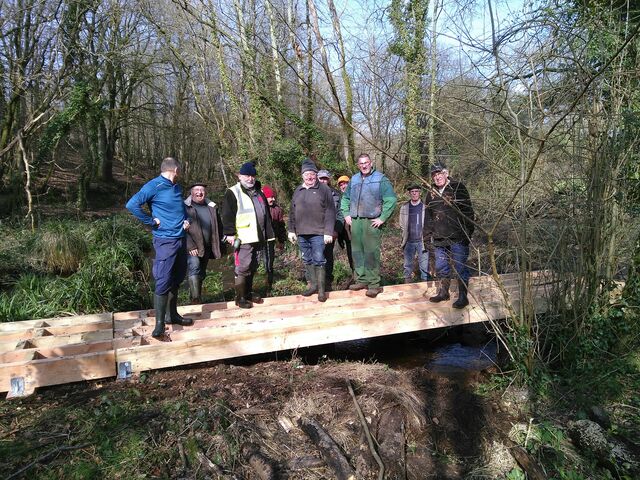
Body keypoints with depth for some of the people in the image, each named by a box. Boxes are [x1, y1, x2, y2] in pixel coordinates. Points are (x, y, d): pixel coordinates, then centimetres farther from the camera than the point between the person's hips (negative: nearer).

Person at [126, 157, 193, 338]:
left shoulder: (177, 187, 13)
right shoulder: (154, 186, -12)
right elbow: (132, 205, -21)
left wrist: (186, 220, 10)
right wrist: (152, 221, -16)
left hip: (181, 239, 8)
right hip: (165, 241, -8)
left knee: (176, 280, 15)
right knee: (163, 282, -7)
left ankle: (172, 315, 28)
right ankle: (159, 323, 1)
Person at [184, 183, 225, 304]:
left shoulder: (212, 207, 10)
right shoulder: (186, 207, -4)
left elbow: (218, 227, 16)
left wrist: (219, 246, 9)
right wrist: (190, 246, -19)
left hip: (206, 248, 5)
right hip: (192, 248, -5)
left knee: (201, 274, 13)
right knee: (194, 267, -24)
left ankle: (198, 298, 27)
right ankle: (196, 298, -24)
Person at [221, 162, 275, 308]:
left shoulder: (259, 193, 18)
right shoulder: (233, 193, -4)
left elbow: (266, 215, 22)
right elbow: (227, 215, -11)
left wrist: (268, 234, 19)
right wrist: (230, 233, -17)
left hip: (258, 238, 7)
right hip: (243, 239, -7)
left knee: (253, 267, 14)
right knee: (242, 268, -6)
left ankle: (249, 293, 27)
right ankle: (240, 298, 3)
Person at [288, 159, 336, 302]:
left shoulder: (323, 189, -4)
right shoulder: (297, 191, 12)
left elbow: (330, 212, -8)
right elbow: (292, 212, 16)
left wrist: (328, 232, -14)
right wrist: (291, 230, 11)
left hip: (318, 233, -5)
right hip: (301, 233, 5)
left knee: (318, 261, -4)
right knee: (307, 261, 12)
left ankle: (321, 289, 3)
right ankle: (312, 285, 24)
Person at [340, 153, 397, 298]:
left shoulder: (380, 179, -1)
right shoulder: (354, 179, 14)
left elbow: (391, 199, -8)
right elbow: (345, 198, 23)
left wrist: (382, 218, -11)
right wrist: (346, 214, 11)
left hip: (372, 221, -5)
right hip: (355, 221, 5)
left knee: (371, 252, -7)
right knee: (357, 252, 9)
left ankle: (374, 284, -2)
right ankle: (361, 280, 19)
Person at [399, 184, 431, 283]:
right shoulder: (404, 207, 7)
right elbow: (401, 223, 15)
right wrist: (406, 234, 6)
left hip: (422, 241, -3)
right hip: (409, 242, 3)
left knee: (424, 266, -3)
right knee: (408, 265, 11)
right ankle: (407, 282, 23)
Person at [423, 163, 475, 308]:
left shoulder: (458, 188, -5)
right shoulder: (432, 193, 12)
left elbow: (468, 210, -7)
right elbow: (428, 215, 20)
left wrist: (468, 231, -11)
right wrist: (428, 233, 15)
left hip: (458, 237, -6)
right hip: (439, 238, 6)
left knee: (460, 267, -1)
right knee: (441, 267, 14)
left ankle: (463, 297, 9)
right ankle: (443, 292, 30)